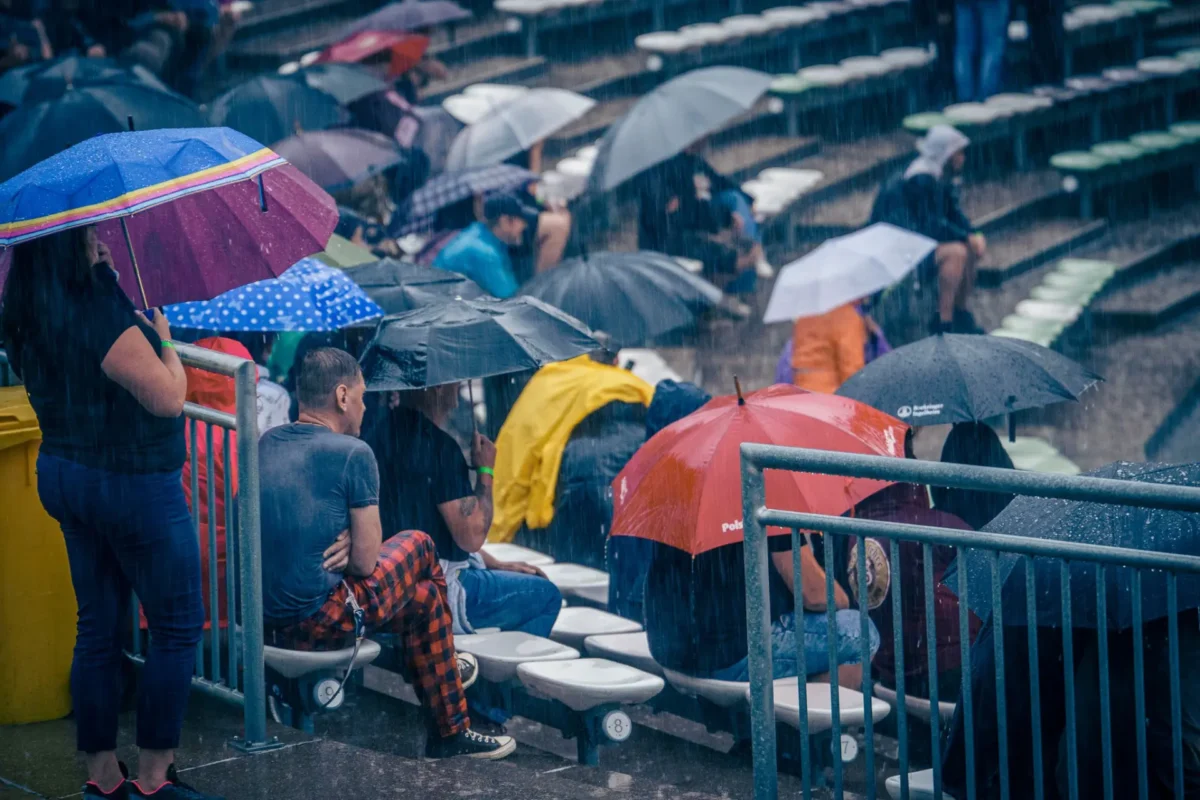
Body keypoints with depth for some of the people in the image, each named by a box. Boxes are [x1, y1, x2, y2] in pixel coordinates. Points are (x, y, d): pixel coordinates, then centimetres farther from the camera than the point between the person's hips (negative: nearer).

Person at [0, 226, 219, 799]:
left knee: (98, 627, 16)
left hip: (62, 474, 8)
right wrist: (164, 339, -4)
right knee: (178, 627, 5)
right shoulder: (101, 315, -25)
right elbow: (168, 397, -22)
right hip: (132, 482, -8)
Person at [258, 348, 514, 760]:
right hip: (317, 623, -8)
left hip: (259, 619, 8)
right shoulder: (352, 453, -11)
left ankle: (450, 733, 41)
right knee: (418, 545, 18)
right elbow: (365, 561, -11)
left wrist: (342, 545, 7)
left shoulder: (266, 443, 11)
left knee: (423, 595, 26)